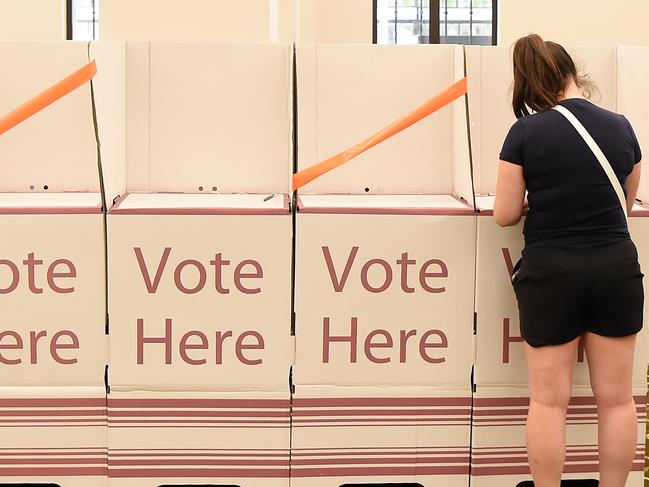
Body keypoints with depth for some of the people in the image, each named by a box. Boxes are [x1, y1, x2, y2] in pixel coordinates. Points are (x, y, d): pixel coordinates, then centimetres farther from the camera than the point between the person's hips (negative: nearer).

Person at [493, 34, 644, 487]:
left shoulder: (525, 133, -9)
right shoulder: (621, 126, 1)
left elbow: (505, 214, -6)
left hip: (551, 272, -3)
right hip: (616, 268, 3)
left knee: (549, 399, 6)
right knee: (617, 398, 10)